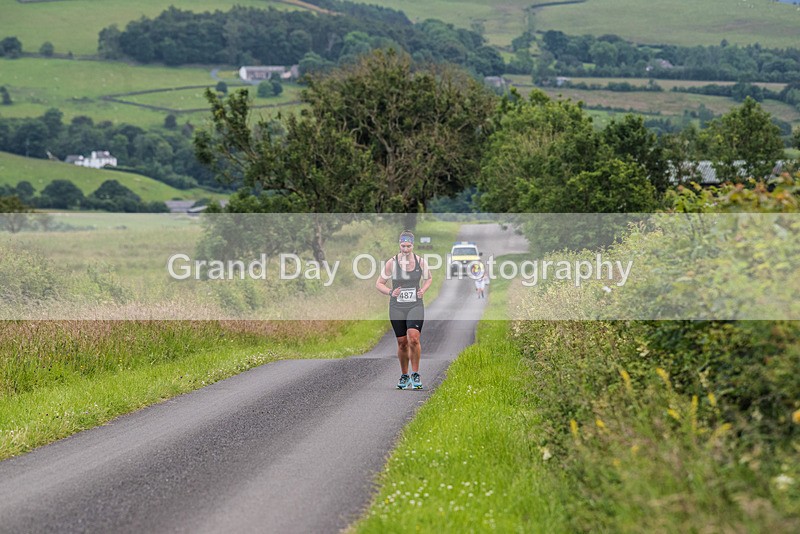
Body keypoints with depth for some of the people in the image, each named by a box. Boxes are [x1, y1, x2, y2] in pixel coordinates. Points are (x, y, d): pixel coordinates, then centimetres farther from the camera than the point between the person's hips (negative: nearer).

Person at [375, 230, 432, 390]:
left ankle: (415, 374, -6)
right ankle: (404, 375, 23)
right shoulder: (392, 263, -3)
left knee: (413, 338, -19)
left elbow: (428, 278, 19)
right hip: (397, 307, 1)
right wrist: (390, 292, -13)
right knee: (402, 343, 5)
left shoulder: (420, 261, 0)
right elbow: (379, 283, 4)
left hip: (415, 306, -1)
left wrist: (423, 290, 0)